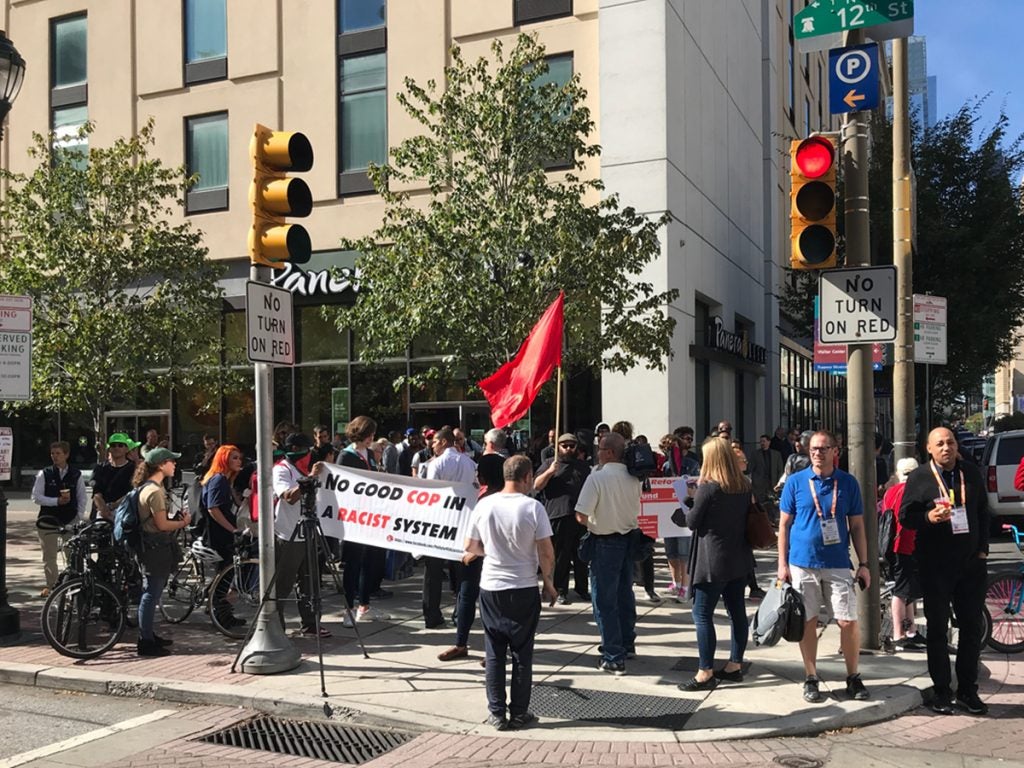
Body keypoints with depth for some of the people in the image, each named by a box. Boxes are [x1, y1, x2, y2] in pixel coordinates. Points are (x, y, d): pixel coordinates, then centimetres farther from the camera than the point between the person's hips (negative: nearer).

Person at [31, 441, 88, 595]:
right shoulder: (44, 474, -2)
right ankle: (50, 584, 21)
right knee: (49, 555, 8)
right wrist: (57, 501, -15)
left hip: (70, 519, 0)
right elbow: (36, 497, -5)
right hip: (48, 519, 0)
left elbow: (82, 498, 6)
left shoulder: (76, 475, 2)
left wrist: (80, 517, -2)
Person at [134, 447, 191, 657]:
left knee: (151, 593, 18)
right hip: (156, 547, -11)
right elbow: (162, 524, -20)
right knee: (151, 594, -5)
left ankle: (148, 636, 28)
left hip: (153, 547, 11)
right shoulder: (155, 491, -19)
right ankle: (146, 643, 0)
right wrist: (183, 523, -5)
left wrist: (178, 519, 9)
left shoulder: (148, 488, 15)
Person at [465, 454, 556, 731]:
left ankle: (497, 713, 16)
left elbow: (471, 547, 5)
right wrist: (548, 583, 3)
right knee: (522, 654, 9)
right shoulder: (532, 507, -13)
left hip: (490, 587, 3)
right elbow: (546, 554, -12)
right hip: (524, 589, -2)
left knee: (494, 654, 11)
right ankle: (519, 713, 16)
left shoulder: (484, 505, -4)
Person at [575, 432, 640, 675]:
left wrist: (590, 523, 0)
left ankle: (614, 657, 2)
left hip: (605, 543, -6)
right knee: (625, 594, 21)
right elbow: (637, 510, 11)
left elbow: (581, 515, -19)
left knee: (604, 600, 1)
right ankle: (627, 643, 35)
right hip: (629, 539, 6)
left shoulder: (597, 477, -18)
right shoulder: (633, 478, 0)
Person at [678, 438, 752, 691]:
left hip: (713, 561, -8)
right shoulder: (745, 486, 5)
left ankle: (705, 673, -2)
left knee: (702, 615, -2)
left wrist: (690, 506, 8)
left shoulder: (708, 488, -15)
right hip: (739, 558, 8)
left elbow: (692, 522, -9)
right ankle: (735, 665, 22)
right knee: (737, 611, 13)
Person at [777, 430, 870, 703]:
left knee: (848, 621, -2)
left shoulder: (848, 483, 3)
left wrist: (863, 564, 3)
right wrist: (782, 564, 0)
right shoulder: (795, 481, 1)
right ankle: (811, 678, 19)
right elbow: (784, 524, 4)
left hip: (838, 563, 0)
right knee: (808, 622, 7)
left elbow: (857, 526, 7)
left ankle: (853, 677, 16)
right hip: (802, 562, 0)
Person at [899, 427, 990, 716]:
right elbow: (905, 516, -4)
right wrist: (929, 517, -24)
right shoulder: (919, 478, -2)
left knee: (973, 627, 7)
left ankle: (968, 690, 19)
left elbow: (983, 513, 14)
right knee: (937, 629, 5)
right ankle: (942, 692, 14)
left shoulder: (972, 473, 8)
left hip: (971, 562, 3)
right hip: (935, 565, -3)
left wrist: (982, 549, 6)